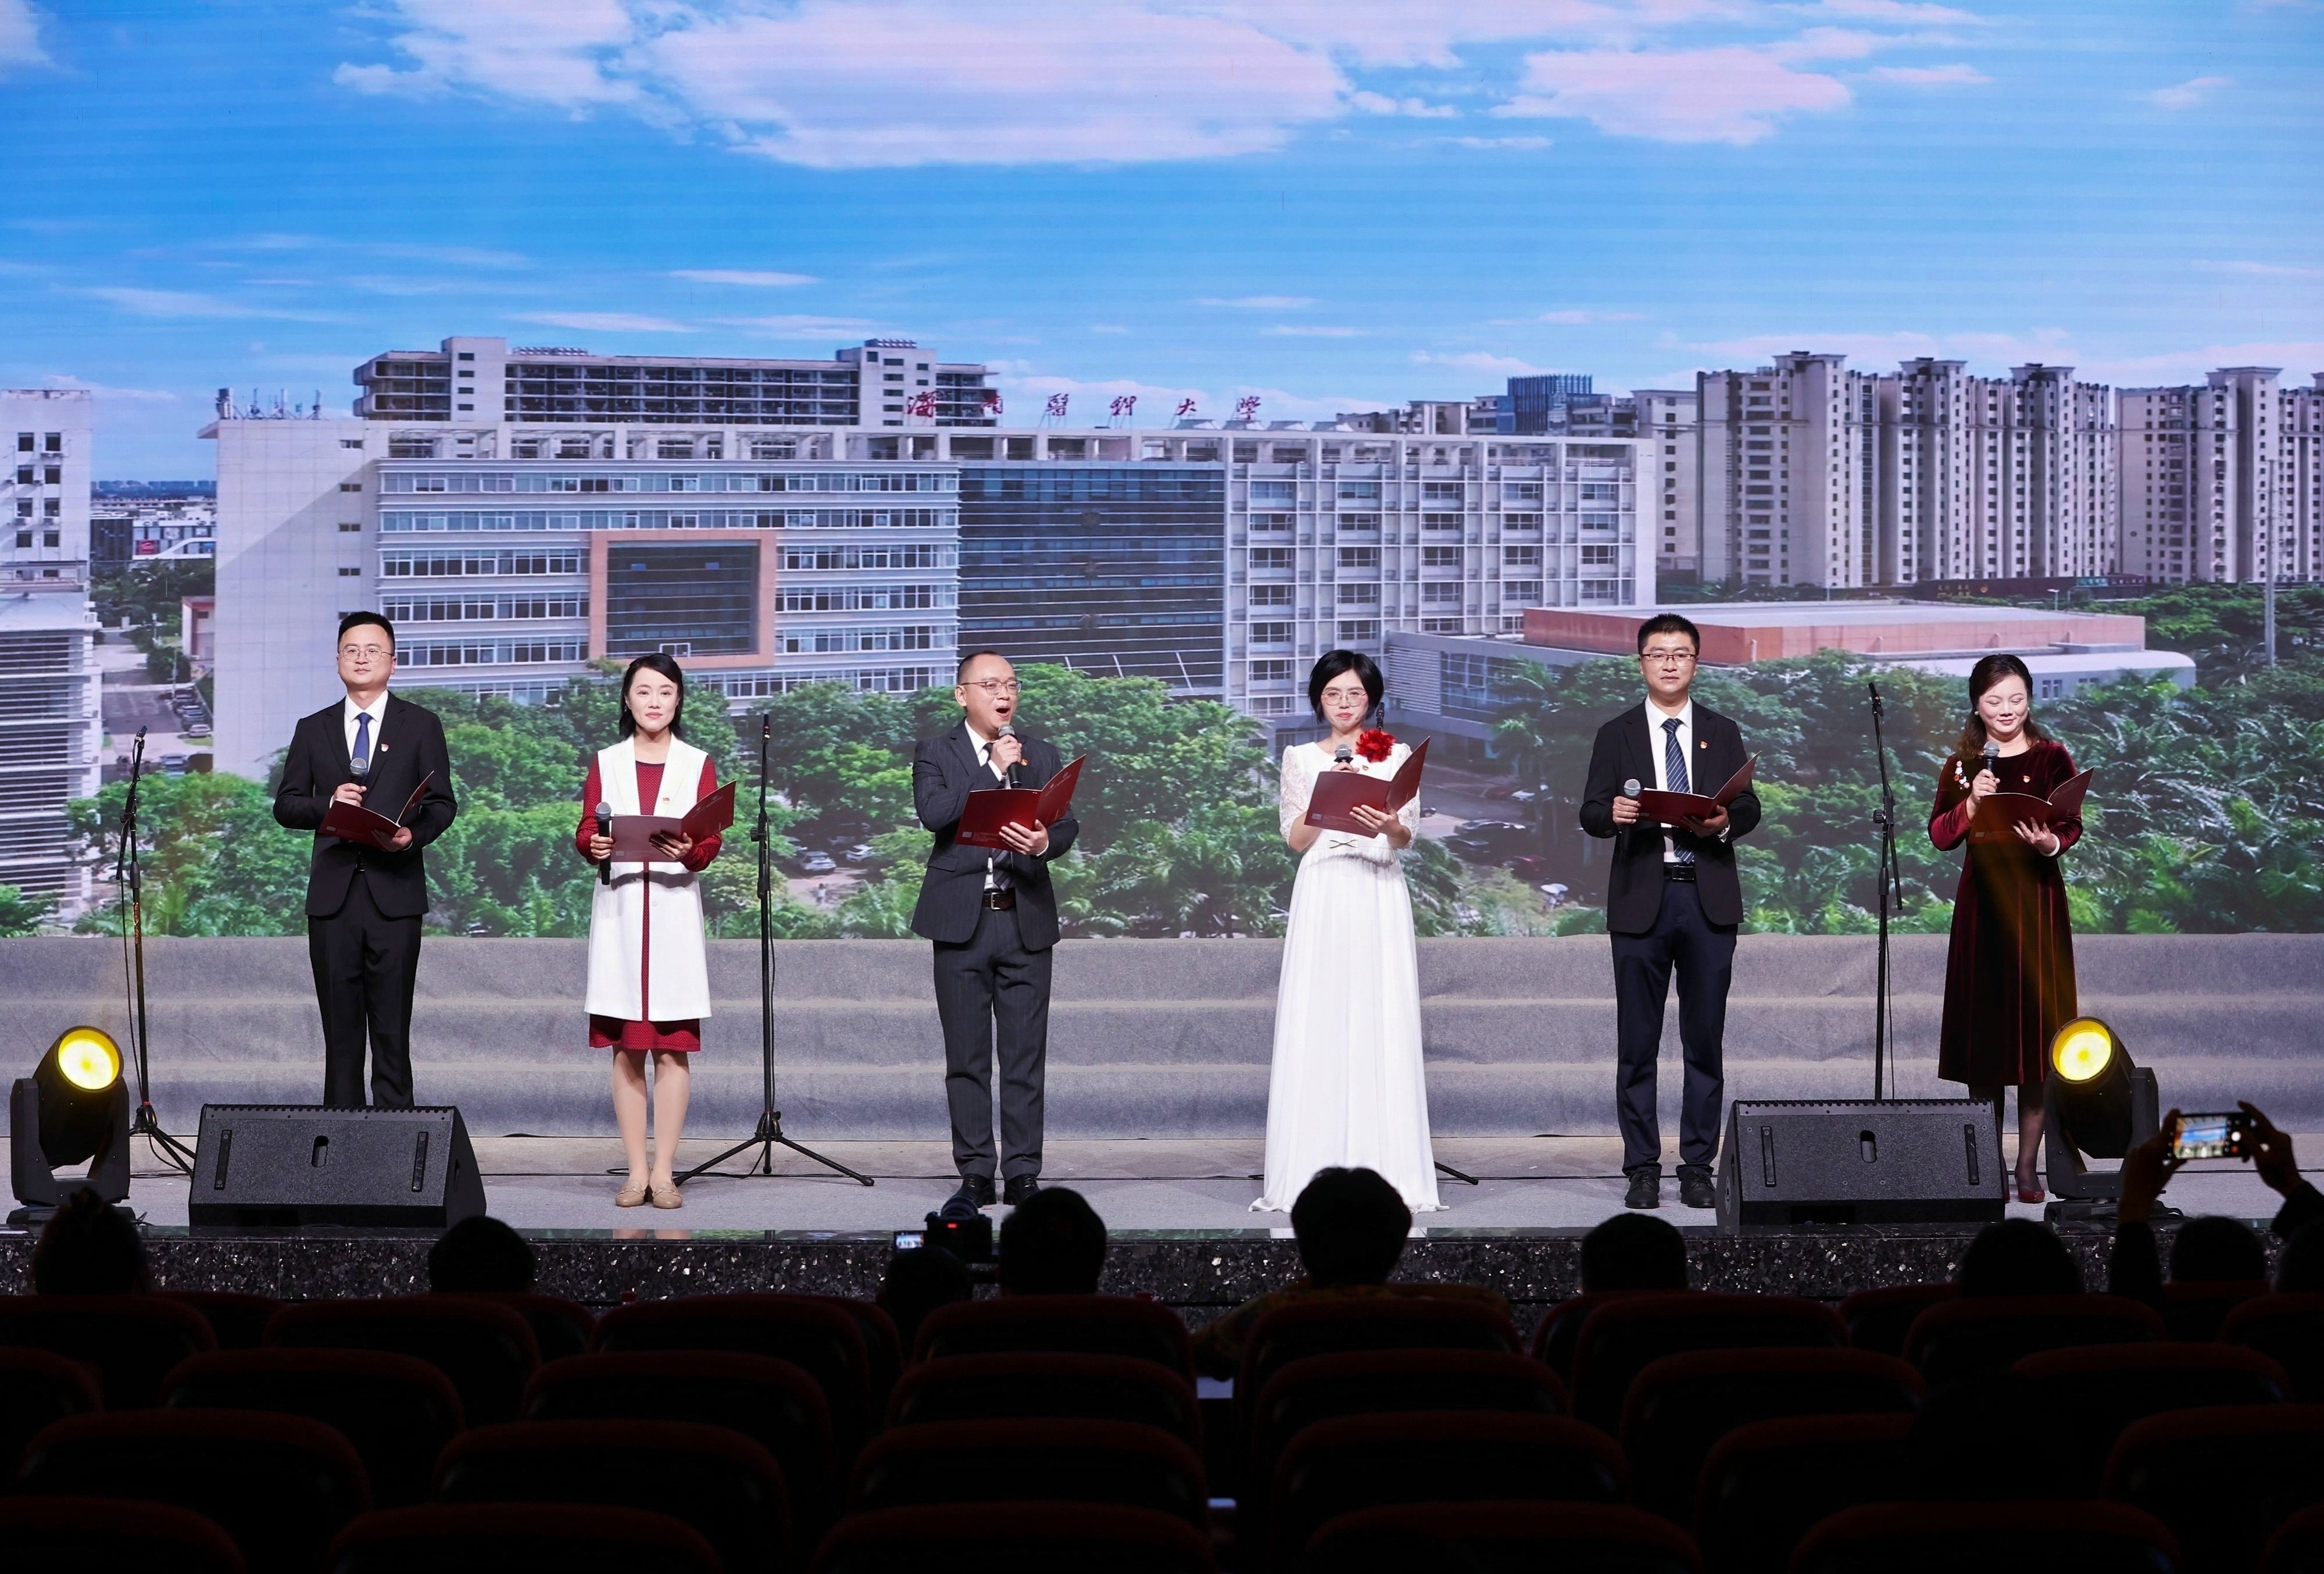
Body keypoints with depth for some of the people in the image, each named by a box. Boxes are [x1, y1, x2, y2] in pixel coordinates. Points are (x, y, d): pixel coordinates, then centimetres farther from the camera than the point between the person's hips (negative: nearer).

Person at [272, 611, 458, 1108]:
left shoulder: (421, 726, 10)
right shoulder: (313, 730, 15)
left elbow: (442, 803, 5)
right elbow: (285, 805, 11)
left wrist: (415, 834, -15)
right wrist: (328, 804, -9)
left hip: (395, 891, -2)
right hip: (332, 893, 2)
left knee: (392, 1024, -4)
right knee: (340, 1023, 2)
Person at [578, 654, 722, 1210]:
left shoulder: (698, 765, 9)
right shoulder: (606, 763, 12)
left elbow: (712, 841, 1)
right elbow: (584, 832, 5)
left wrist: (689, 852, -21)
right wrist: (594, 845, -17)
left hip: (674, 909, -1)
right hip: (618, 909, 1)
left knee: (673, 1048, -4)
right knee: (625, 1049, 0)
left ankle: (664, 1172, -2)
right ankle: (636, 1171, 3)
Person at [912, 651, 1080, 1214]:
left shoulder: (1043, 756, 14)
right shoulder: (934, 754, 6)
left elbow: (1069, 823, 2)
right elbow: (934, 812, -13)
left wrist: (1047, 841, -20)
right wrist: (994, 770, -13)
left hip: (1026, 919, 2)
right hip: (962, 919, -2)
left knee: (1026, 1056, 1)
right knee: (967, 1058, 2)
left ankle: (1023, 1174, 6)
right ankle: (975, 1174, 8)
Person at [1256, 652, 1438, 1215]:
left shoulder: (1395, 756, 11)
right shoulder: (1302, 759, 12)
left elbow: (1407, 835, 1)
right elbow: (1295, 837, 4)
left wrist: (1385, 825, -21)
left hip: (1379, 898, 0)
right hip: (1322, 895, 0)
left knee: (1382, 1025, -4)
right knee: (1316, 1026, -4)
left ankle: (1386, 1169, -3)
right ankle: (1313, 1169, -3)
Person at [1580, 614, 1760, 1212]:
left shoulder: (1723, 734, 13)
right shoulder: (1616, 735, 9)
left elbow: (1750, 807, 8)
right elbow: (1590, 813, 2)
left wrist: (1725, 821, -14)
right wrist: (1612, 813, -20)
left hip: (1709, 899, 1)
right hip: (1640, 899, -1)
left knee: (1705, 1042, 2)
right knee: (1637, 1043, 0)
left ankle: (1698, 1167, 8)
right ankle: (1642, 1168, 6)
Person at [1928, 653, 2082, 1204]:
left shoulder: (2052, 759, 3)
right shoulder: (1961, 765, 8)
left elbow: (2072, 826, -5)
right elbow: (1939, 835, 2)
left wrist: (2049, 843, -25)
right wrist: (1971, 802, -14)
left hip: (2037, 901, -2)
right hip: (1981, 901, 2)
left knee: (2034, 1030, -2)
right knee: (1984, 1032, 2)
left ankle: (2028, 1167, 3)